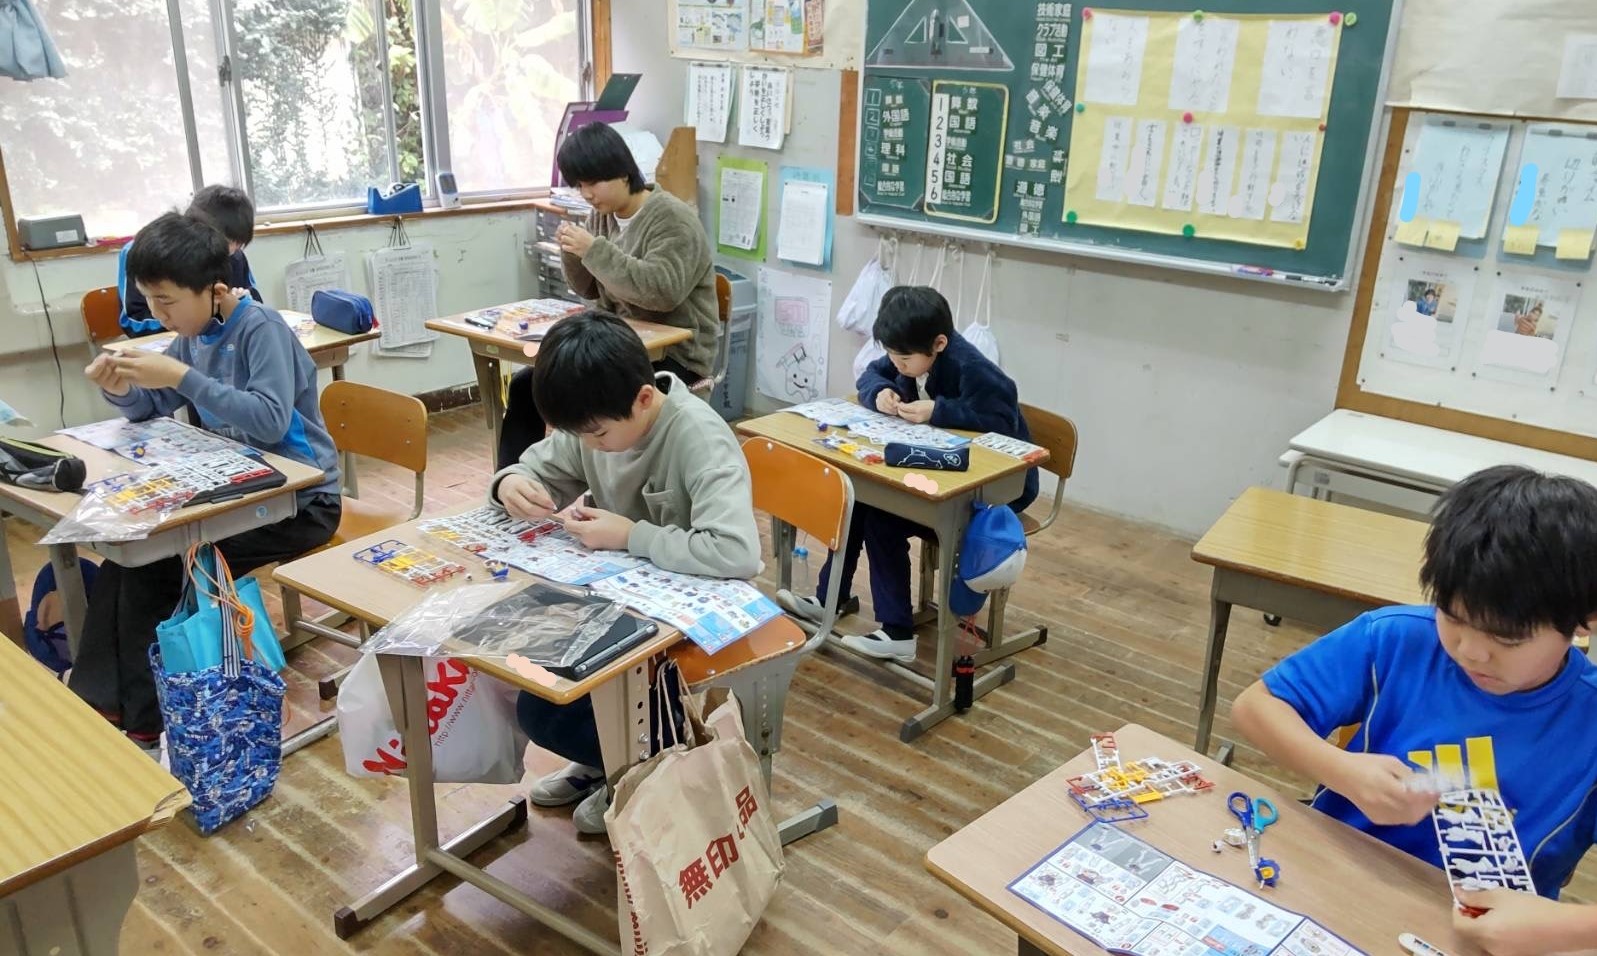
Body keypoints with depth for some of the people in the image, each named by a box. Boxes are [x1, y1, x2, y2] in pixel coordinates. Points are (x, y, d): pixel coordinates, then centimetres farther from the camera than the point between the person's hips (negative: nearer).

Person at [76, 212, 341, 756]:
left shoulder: (260, 328, -19)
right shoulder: (194, 333, 5)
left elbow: (271, 421, -31)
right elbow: (150, 409, 14)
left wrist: (181, 378, -31)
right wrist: (120, 389, -9)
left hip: (299, 501, -8)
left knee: (153, 568, -15)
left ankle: (142, 723, 1)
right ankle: (98, 701, 5)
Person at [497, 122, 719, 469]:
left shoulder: (672, 219, -16)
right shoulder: (603, 216, 8)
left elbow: (663, 291, -30)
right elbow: (588, 290, 15)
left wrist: (595, 251, -26)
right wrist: (573, 253, -7)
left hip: (673, 353, -8)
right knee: (526, 384, -4)